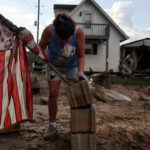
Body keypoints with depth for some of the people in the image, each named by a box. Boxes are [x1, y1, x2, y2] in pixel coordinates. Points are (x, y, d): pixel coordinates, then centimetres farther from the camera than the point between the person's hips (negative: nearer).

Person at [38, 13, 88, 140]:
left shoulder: (78, 32, -33)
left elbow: (81, 55, -24)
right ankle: (52, 127, 9)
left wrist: (80, 71, -36)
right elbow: (41, 47, -14)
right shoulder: (49, 31, -33)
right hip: (53, 65, 0)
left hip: (72, 65, 0)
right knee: (53, 94, -4)